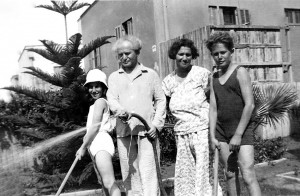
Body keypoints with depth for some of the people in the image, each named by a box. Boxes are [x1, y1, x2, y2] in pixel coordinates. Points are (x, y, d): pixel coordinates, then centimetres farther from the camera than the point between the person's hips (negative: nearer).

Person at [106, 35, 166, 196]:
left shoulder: (151, 74, 11)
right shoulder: (114, 77, 14)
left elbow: (160, 100, 8)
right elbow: (112, 98, -1)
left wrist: (157, 124, -5)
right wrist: (120, 112, -23)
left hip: (147, 131, -2)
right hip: (124, 132, 2)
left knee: (148, 174, -7)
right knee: (129, 175, 7)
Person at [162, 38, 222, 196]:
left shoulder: (202, 74, -4)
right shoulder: (169, 81, 7)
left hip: (202, 131, -4)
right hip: (181, 134, 4)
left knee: (205, 171, -3)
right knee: (184, 175, 9)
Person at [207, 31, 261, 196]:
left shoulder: (240, 72, -4)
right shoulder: (214, 77, 12)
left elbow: (250, 105, -11)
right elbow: (213, 108, 9)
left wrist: (238, 135, -14)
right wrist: (212, 136, 1)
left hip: (242, 129, -5)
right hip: (221, 131, 5)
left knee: (248, 175, -11)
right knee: (230, 174, 8)